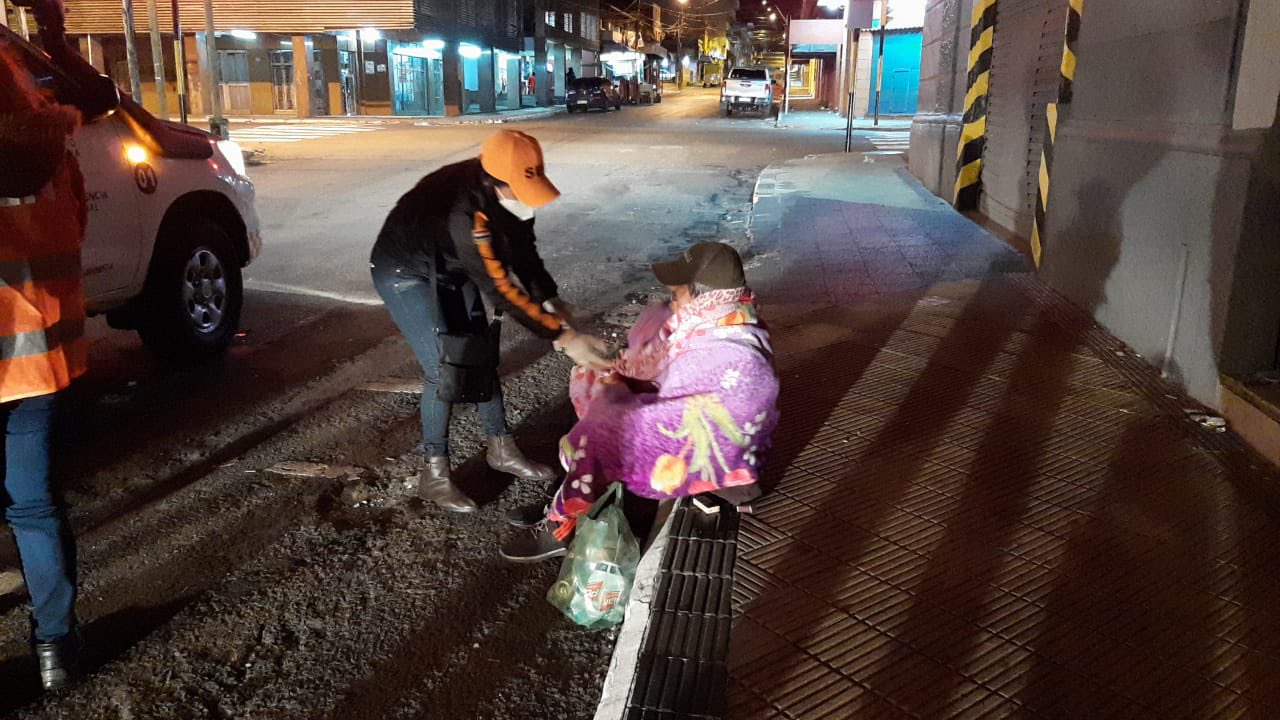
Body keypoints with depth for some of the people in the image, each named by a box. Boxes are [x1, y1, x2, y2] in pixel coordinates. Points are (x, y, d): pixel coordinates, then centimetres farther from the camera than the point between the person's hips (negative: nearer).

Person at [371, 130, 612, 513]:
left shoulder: (507, 192, -18)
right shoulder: (463, 209, -41)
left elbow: (522, 249, -4)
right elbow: (500, 288, -39)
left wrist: (551, 299, -19)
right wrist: (563, 337, -39)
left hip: (451, 269, 7)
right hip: (405, 273, -7)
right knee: (444, 370, -11)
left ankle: (501, 450, 25)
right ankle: (434, 474, 5)